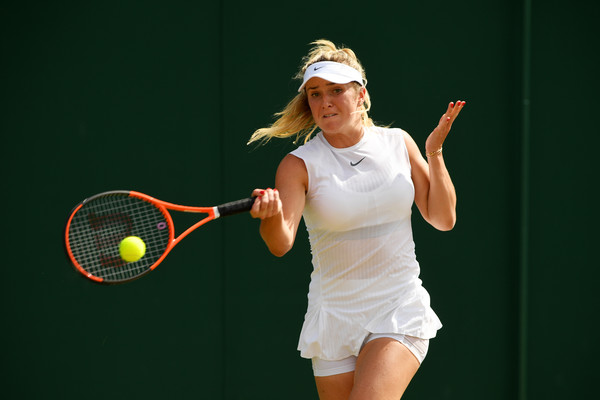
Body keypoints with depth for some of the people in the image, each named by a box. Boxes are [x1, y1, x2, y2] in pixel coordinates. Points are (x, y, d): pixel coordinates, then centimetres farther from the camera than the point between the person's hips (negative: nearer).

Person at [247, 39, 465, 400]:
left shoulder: (397, 143, 2)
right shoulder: (300, 165, -6)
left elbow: (443, 219, 6)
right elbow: (281, 244, -21)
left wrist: (434, 153, -5)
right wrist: (272, 217, -43)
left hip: (400, 312, 0)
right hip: (334, 318, 0)